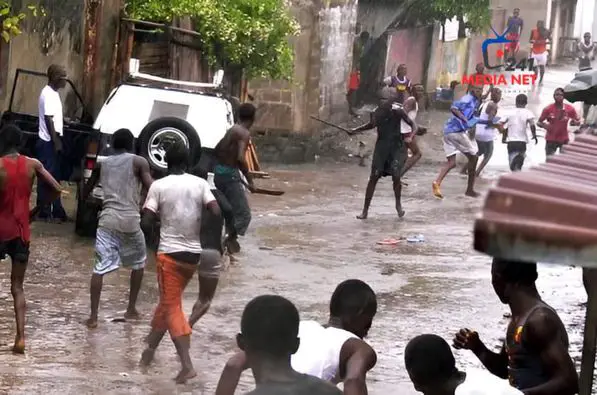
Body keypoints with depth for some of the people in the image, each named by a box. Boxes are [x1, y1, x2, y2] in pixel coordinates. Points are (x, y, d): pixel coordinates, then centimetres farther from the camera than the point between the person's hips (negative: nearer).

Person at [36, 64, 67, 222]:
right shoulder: (48, 94, -18)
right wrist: (56, 142, -20)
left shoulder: (54, 93, 13)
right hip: (48, 142, -10)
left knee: (54, 177, 12)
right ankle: (44, 212, -1)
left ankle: (56, 211, 17)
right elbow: (48, 120, -21)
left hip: (53, 141, 10)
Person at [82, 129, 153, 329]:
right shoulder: (139, 162, 4)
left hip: (107, 220, 2)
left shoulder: (101, 163, 14)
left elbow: (86, 194, 20)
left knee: (100, 267, -1)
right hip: (130, 220, -1)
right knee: (138, 263, 22)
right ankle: (131, 309, 23)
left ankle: (93, 316, -11)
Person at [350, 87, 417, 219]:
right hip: (381, 147, 2)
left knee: (395, 176, -12)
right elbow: (372, 125, 16)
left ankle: (398, 205, 16)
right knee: (374, 177, -1)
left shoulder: (397, 111, -14)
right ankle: (365, 210, 6)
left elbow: (412, 124, -9)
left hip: (396, 147, -2)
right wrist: (357, 130, 7)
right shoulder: (377, 112, -5)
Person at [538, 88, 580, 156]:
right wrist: (543, 125, -25)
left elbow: (578, 121, 3)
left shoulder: (570, 109, -7)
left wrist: (574, 122, -20)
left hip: (564, 140, 1)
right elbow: (539, 122, -2)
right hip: (551, 140, -1)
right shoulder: (548, 109, -10)